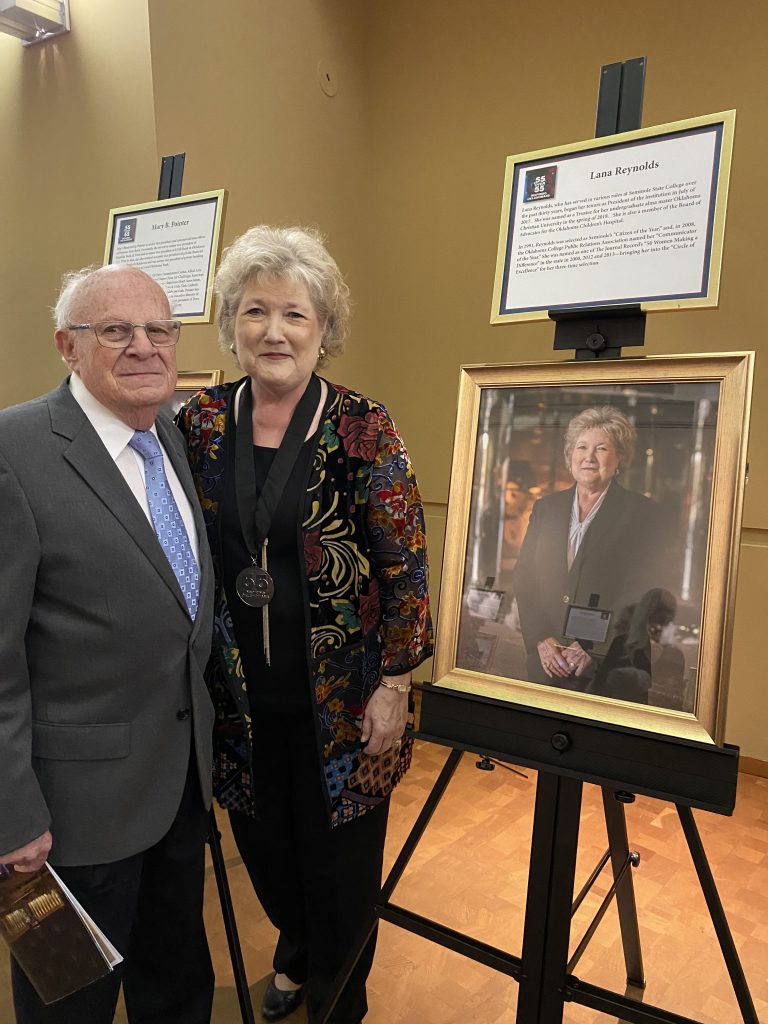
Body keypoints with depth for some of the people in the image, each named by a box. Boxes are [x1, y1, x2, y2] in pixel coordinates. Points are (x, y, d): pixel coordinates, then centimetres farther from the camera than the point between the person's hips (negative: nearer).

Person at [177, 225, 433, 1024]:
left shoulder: (363, 430, -13)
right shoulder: (200, 425, -1)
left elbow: (404, 567, -10)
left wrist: (394, 685, -10)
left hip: (339, 698, -3)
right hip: (240, 694, 4)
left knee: (340, 857, 14)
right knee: (263, 842, 22)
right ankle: (296, 951, 57)